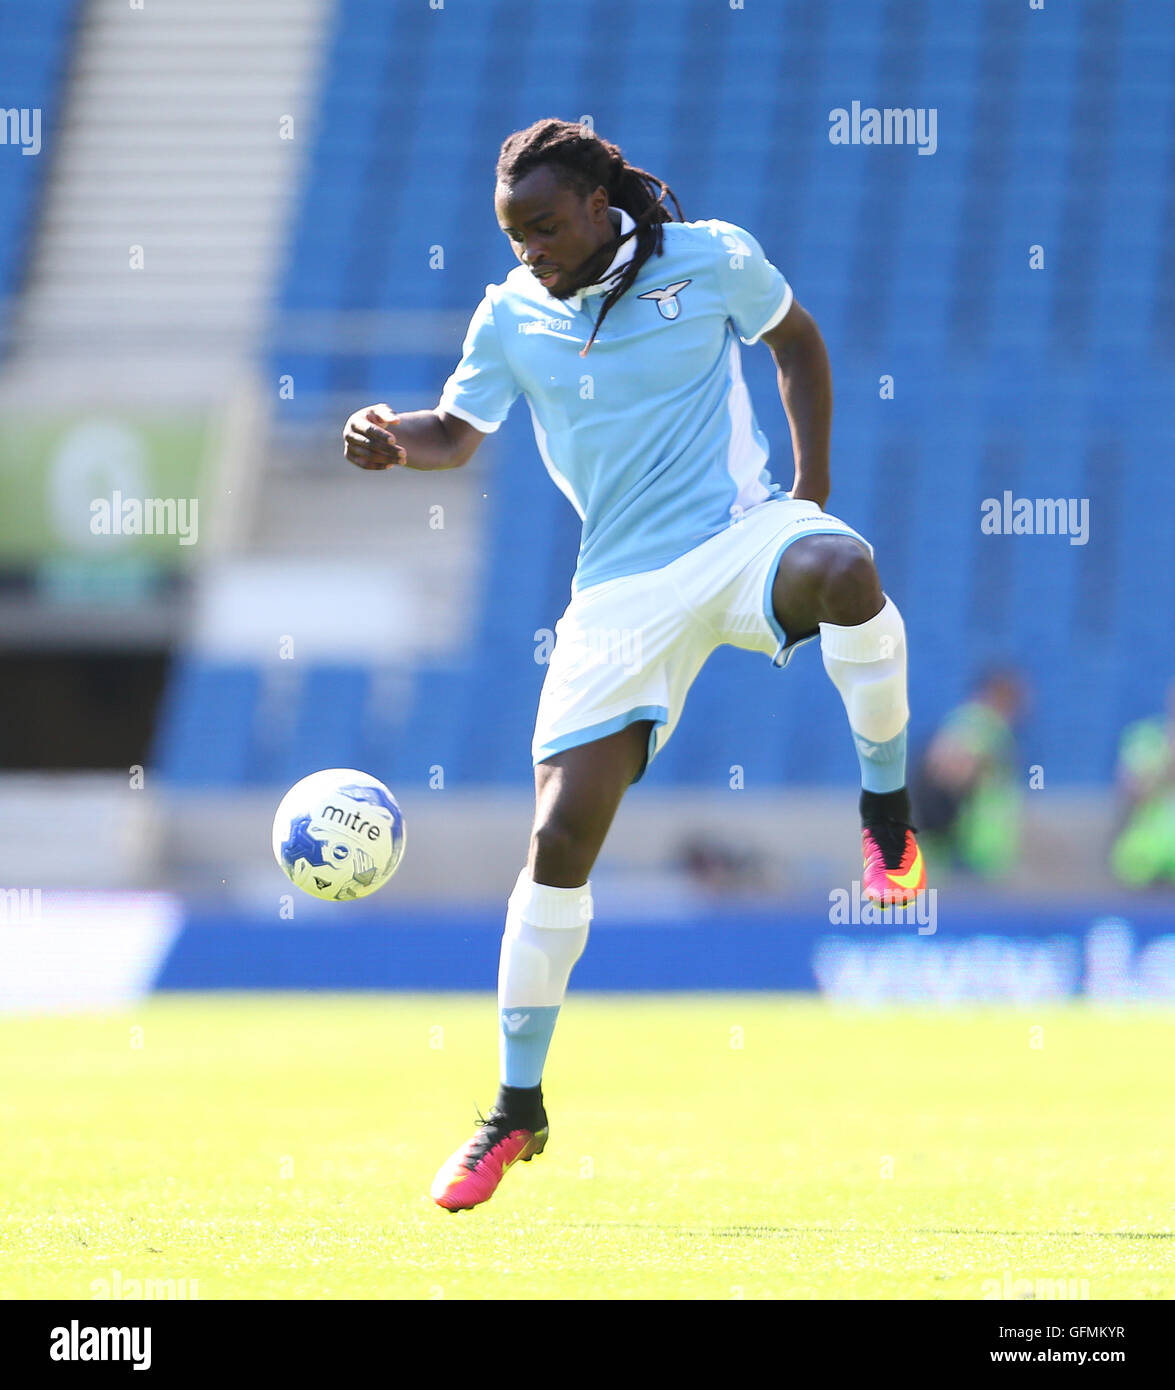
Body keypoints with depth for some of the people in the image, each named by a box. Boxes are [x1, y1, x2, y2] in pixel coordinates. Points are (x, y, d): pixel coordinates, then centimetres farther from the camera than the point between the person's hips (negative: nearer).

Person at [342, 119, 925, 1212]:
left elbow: (795, 340, 15)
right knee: (559, 834, -8)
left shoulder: (711, 260, -1)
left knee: (842, 571, -41)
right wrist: (395, 440, -6)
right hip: (623, 586, 2)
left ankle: (887, 807, -13)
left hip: (743, 531, -2)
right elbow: (459, 432, 18)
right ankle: (517, 1110, 6)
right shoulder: (509, 317, 5)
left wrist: (813, 489, 6)